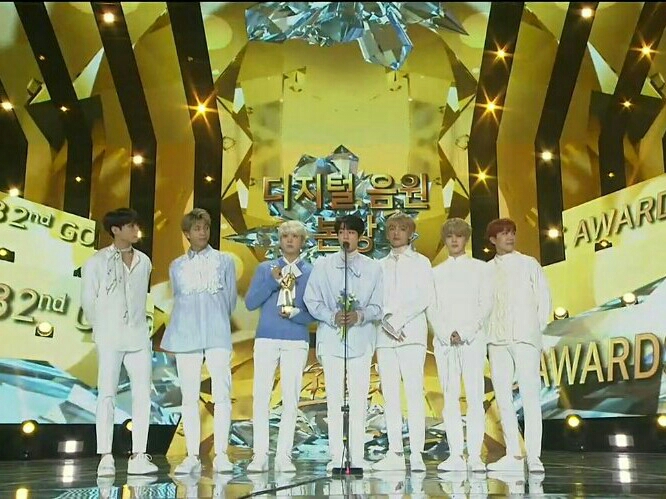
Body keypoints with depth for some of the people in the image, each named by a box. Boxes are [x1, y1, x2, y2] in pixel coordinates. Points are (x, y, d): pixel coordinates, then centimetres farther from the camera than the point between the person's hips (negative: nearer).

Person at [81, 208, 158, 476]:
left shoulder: (144, 261, 10)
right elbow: (87, 299, 3)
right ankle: (105, 457, 1)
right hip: (109, 338, -4)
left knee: (142, 394, 0)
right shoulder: (97, 261, -1)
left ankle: (138, 456, 4)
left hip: (139, 335, 4)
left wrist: (135, 323, 9)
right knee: (107, 393, -3)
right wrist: (101, 328, 7)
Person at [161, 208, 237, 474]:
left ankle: (221, 454, 0)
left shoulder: (225, 261, 9)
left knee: (222, 394, -6)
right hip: (186, 335, 2)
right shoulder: (176, 266, 14)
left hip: (218, 335, -2)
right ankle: (192, 455, 7)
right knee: (189, 396, 2)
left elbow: (231, 298, 12)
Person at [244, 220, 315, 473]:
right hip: (266, 338, 1)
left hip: (297, 340, 0)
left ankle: (284, 456, 7)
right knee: (260, 395, -3)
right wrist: (273, 281, -8)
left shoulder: (311, 272, 8)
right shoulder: (266, 268, 11)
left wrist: (296, 314, -14)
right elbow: (250, 302, 2)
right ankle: (259, 455, 4)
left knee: (291, 398, 0)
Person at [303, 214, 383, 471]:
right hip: (331, 337, 0)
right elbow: (311, 300, 5)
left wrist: (360, 315, -15)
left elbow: (378, 306, 4)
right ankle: (336, 456, 8)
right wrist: (332, 317, -11)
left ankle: (357, 456, 8)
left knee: (359, 399, 1)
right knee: (334, 398, 2)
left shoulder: (373, 268, 6)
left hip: (361, 338, 0)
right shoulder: (322, 265, 7)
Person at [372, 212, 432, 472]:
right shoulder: (380, 265, 20)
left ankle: (416, 454, -10)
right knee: (389, 395, 1)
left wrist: (398, 319, -10)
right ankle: (394, 453, 4)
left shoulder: (420, 262, 12)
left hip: (411, 334, -3)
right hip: (384, 335, 3)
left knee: (414, 393, -10)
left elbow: (424, 298, 0)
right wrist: (386, 321, -8)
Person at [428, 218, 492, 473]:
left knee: (474, 397, -7)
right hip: (444, 340, 2)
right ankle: (455, 454, 0)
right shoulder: (436, 272, 17)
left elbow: (485, 304, 3)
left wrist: (465, 333, -8)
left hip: (473, 338, -2)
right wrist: (447, 334, -7)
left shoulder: (479, 268, 12)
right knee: (450, 398, -2)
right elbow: (432, 308, 9)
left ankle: (475, 456, -5)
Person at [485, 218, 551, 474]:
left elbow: (544, 299, 7)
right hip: (497, 339, 3)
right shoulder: (487, 269, 12)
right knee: (503, 397, 3)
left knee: (530, 395, -7)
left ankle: (534, 456, -5)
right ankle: (513, 454, 10)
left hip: (525, 337, -2)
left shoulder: (529, 264, 8)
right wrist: (486, 330, 1)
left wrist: (537, 330, 1)